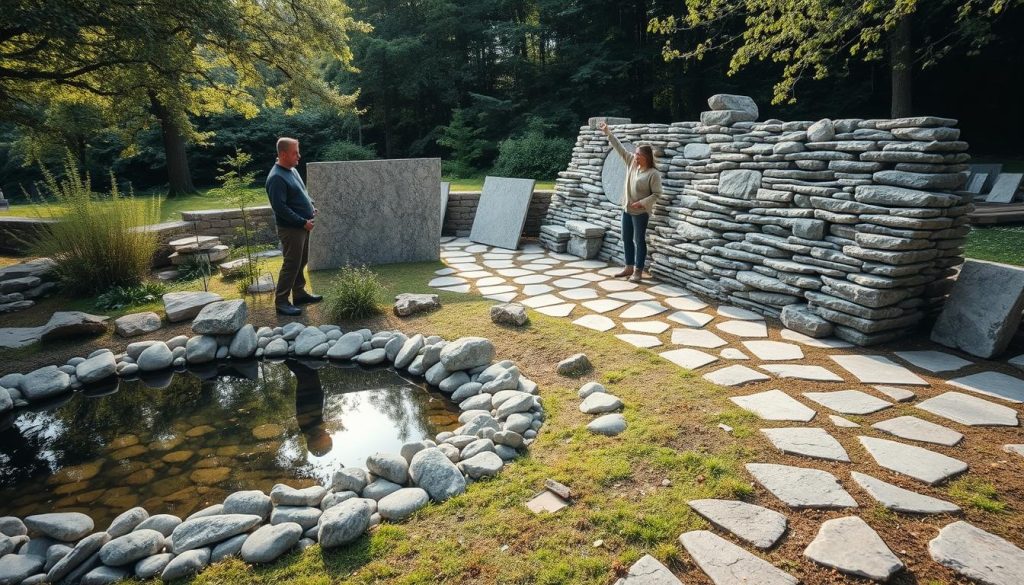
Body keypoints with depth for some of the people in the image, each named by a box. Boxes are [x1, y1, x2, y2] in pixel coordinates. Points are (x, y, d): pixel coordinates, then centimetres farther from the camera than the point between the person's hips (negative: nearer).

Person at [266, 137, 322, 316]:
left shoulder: (292, 170, 10)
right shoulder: (277, 178, -20)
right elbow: (280, 207, -25)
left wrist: (311, 206, 8)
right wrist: (303, 222, -22)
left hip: (302, 226, 9)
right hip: (291, 228, -9)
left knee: (301, 262, 16)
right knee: (291, 265, -5)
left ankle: (299, 294, 28)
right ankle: (281, 302, 3)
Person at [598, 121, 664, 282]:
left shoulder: (653, 174, -15)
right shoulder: (632, 163, 2)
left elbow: (657, 193, -14)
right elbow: (619, 148, 5)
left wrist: (641, 203, -24)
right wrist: (608, 132, 2)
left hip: (640, 212, -7)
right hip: (627, 209, 7)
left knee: (639, 240, 0)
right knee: (626, 239, 12)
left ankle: (638, 271, 7)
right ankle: (629, 268, 24)